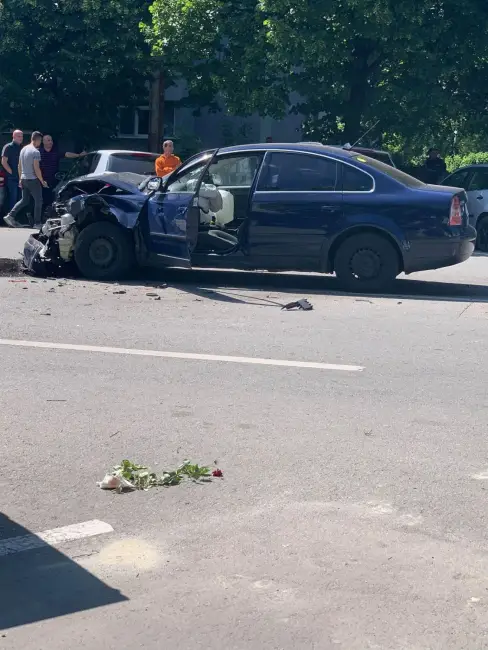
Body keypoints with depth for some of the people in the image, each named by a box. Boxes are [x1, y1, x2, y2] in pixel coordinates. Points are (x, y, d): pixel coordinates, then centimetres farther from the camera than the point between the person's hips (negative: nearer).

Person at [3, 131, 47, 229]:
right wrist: (42, 181, -8)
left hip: (24, 179, 8)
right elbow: (36, 169, -17)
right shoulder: (35, 152, -15)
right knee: (38, 201, 4)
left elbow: (19, 166, 14)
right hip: (33, 179, -8)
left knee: (24, 200, 15)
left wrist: (20, 179, 20)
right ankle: (37, 223, 5)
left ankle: (10, 216, 5)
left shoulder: (23, 149, 10)